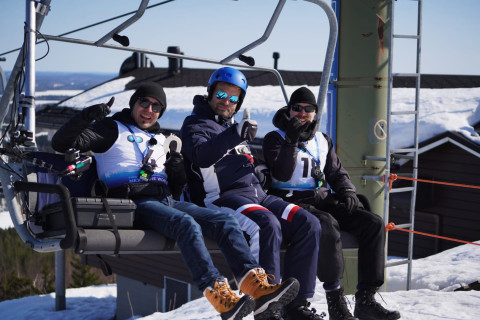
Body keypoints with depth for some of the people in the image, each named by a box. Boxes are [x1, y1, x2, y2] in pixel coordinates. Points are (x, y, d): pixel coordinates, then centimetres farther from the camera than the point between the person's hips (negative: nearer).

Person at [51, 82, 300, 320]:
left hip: (167, 201, 7)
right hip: (134, 202, -7)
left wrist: (177, 170, 6)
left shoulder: (160, 140, 30)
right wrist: (86, 117, -17)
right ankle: (220, 296, -48)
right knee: (187, 225, -35)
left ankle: (256, 285, -34)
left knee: (225, 221, -17)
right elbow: (62, 143, -1)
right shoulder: (113, 129, 12)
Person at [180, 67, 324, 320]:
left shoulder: (237, 125, 28)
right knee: (268, 225, -35)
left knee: (309, 225, -11)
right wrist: (235, 134, -33)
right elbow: (202, 157, -21)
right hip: (221, 197, -8)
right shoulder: (195, 125, 3)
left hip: (256, 194, 8)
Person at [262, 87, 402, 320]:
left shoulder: (323, 141, 21)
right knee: (327, 225, -38)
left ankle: (365, 300, -17)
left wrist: (347, 192, 1)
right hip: (292, 202, -6)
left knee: (373, 223, -15)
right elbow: (282, 175, -12)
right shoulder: (275, 139, 3)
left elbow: (337, 173, 22)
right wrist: (291, 141, -22)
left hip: (323, 200, 6)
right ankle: (335, 301, -31)